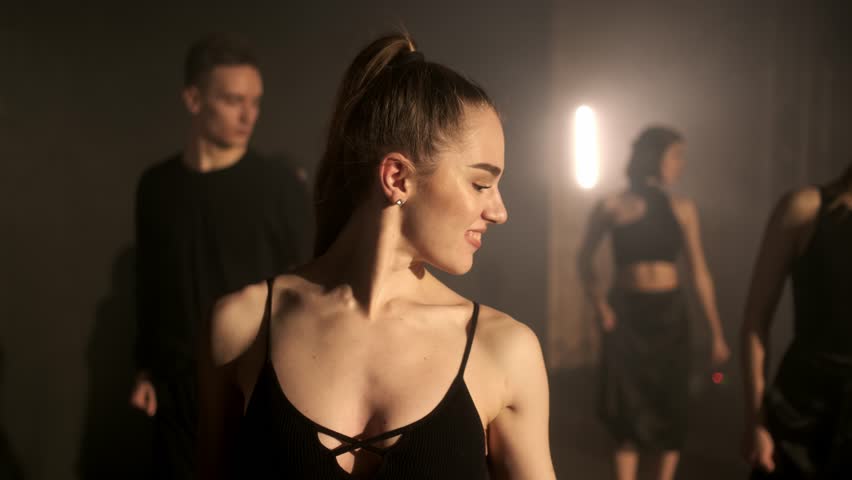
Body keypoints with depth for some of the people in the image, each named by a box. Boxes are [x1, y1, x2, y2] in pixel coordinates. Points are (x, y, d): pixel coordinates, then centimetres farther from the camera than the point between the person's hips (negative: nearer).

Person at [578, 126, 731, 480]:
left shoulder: (682, 209, 2)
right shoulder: (612, 206, -5)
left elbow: (699, 273, 4)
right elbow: (584, 261, 4)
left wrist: (716, 334, 3)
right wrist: (601, 308, -11)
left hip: (668, 314, 2)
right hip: (625, 315, -2)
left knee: (670, 410, 6)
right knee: (628, 411, 1)